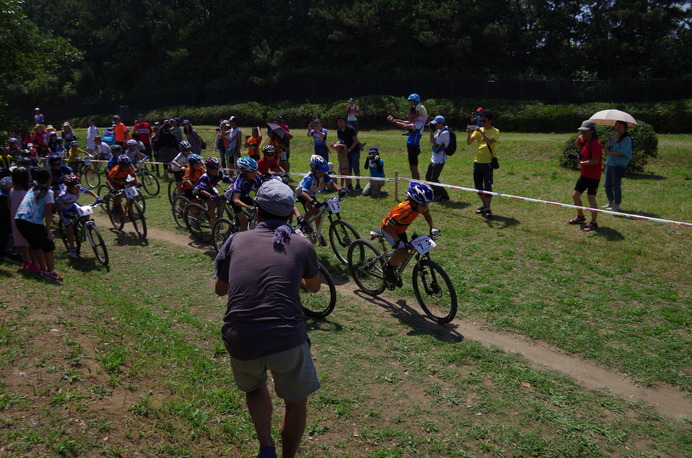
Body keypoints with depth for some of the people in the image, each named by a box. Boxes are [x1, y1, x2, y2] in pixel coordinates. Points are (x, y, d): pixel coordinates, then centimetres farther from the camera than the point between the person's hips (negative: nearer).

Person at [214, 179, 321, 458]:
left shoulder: (236, 241, 9)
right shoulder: (302, 245, 7)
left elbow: (220, 289, 23)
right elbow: (314, 287, 26)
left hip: (240, 342, 2)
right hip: (287, 340, -2)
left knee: (254, 388, 33)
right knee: (296, 403, 25)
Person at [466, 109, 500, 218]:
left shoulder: (495, 131, -6)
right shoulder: (479, 130, 8)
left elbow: (490, 141, -26)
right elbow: (469, 142, -1)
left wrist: (481, 132, -29)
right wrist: (469, 133, -18)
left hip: (488, 162, -6)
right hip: (477, 161, 6)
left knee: (487, 186, -8)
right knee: (478, 186, 13)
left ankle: (488, 209, 0)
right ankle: (484, 205, 30)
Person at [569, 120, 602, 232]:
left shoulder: (595, 143, -18)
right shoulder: (585, 141, 8)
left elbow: (595, 160, -26)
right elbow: (577, 145, 28)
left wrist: (582, 163, -31)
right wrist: (579, 138, 8)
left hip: (593, 176, -9)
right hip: (584, 174, 9)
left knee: (591, 198, -6)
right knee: (575, 195, 14)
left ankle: (593, 223, 2)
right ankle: (580, 216, 33)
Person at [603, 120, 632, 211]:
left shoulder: (626, 139, -8)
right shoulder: (613, 137, 14)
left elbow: (621, 152, -18)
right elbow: (606, 149, 8)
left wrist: (609, 152, -7)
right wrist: (609, 141, -7)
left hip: (618, 165, -8)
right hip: (609, 164, 8)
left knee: (616, 186, -5)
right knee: (607, 185, 12)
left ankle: (617, 205, 3)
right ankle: (610, 203, 26)